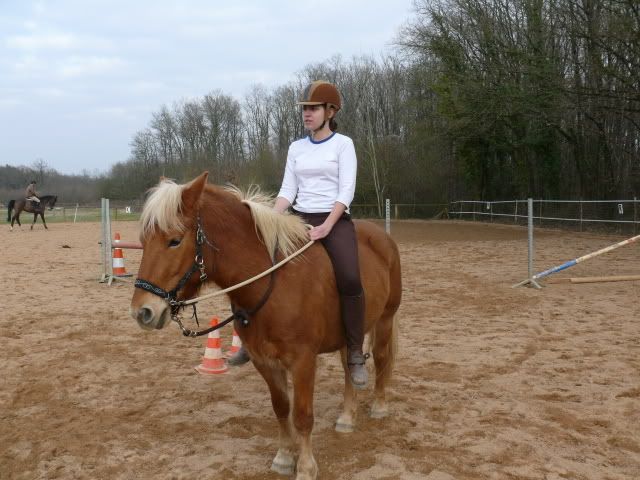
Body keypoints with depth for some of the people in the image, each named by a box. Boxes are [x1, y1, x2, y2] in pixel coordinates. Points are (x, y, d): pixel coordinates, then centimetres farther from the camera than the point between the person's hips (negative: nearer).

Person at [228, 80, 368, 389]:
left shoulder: (343, 144, 0)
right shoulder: (296, 148, 13)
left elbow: (346, 191, -9)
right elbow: (287, 190, 8)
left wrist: (325, 227, -21)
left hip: (335, 220, -5)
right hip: (299, 219, 5)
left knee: (350, 280, -28)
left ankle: (356, 355, -15)